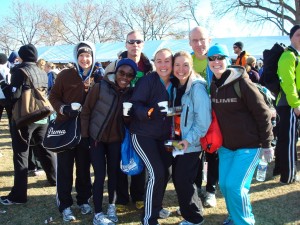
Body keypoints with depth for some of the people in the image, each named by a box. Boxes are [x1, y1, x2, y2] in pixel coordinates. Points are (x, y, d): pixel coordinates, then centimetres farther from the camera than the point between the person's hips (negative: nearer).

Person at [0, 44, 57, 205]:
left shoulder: (20, 71, -11)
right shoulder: (42, 73, 8)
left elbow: (14, 96, -18)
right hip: (42, 117, 6)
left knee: (21, 155, -2)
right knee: (45, 149, 20)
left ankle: (18, 195, 0)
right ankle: (54, 178, 34)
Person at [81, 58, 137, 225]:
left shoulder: (131, 93, -4)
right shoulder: (100, 87, -15)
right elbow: (86, 112, -9)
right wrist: (85, 136, -10)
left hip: (116, 140, 4)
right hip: (96, 138, -3)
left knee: (114, 173, 13)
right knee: (100, 175, -2)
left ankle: (112, 207, 33)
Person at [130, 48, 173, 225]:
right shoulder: (147, 80, -15)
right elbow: (135, 104, -20)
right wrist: (148, 112, -37)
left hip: (164, 135, 7)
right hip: (143, 134, -6)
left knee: (167, 172, 9)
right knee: (157, 173, -14)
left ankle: (156, 206, 35)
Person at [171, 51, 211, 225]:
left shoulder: (197, 87, -16)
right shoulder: (177, 86, 7)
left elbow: (204, 119, -21)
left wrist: (189, 139, -21)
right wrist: (173, 135, 7)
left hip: (191, 143, -7)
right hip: (179, 140, 7)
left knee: (183, 180, -2)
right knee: (177, 178, 14)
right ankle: (187, 209, 36)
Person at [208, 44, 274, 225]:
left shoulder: (242, 83, -16)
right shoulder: (213, 86, 3)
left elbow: (263, 113, -13)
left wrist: (266, 144, -11)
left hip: (249, 145, -6)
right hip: (226, 146, 6)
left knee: (235, 185, -9)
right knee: (224, 185, 7)